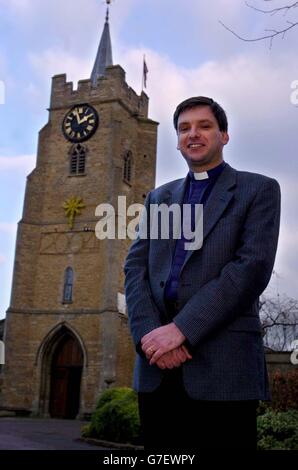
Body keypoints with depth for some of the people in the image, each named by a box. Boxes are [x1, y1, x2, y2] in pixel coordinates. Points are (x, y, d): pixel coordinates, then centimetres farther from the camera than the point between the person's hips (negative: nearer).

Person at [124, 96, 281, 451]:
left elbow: (253, 266, -9)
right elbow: (135, 267, 8)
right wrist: (149, 334, -10)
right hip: (157, 366, 4)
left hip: (223, 365, -4)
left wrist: (181, 328, -16)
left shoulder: (259, 190, 6)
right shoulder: (158, 197, 19)